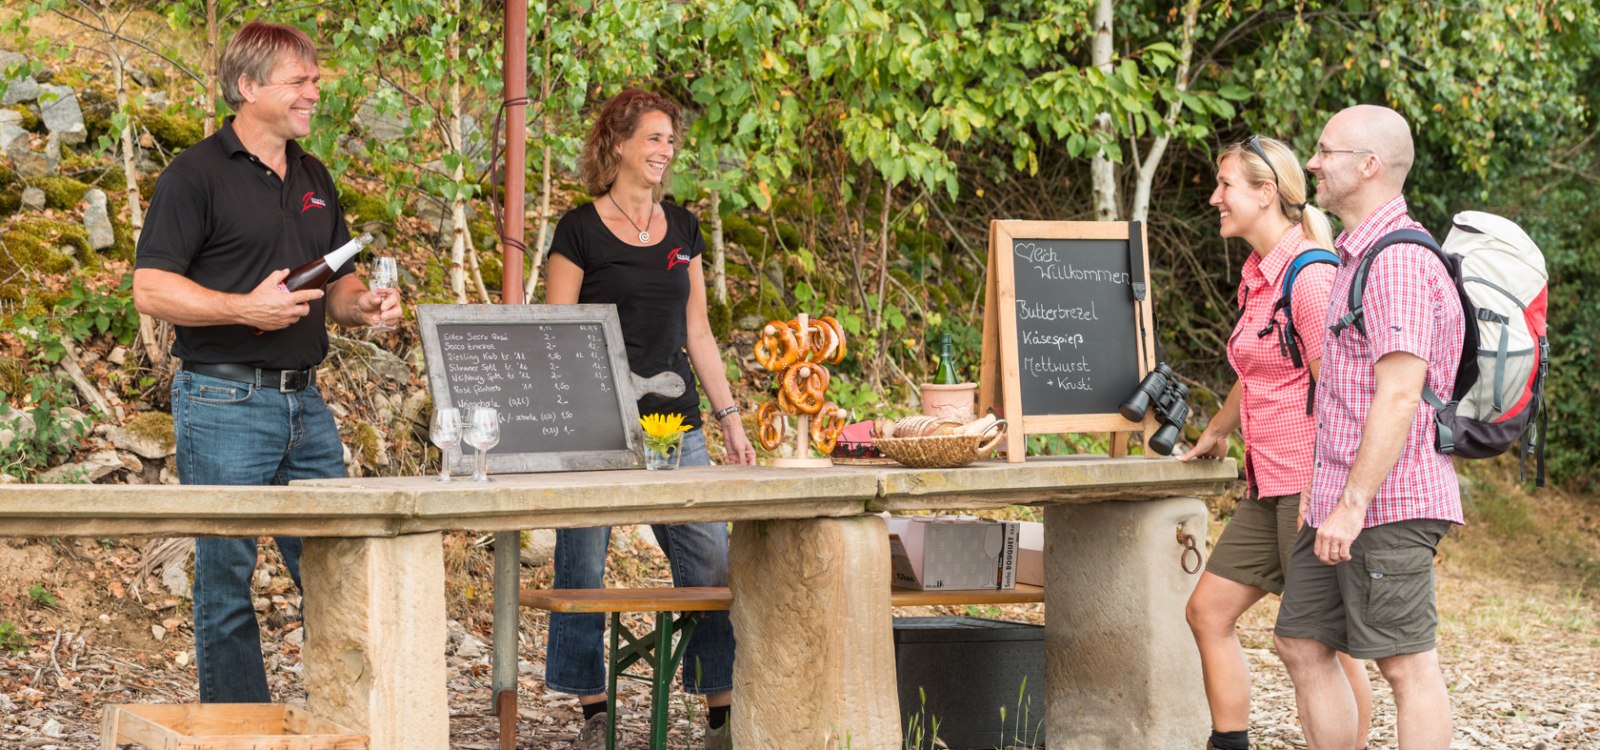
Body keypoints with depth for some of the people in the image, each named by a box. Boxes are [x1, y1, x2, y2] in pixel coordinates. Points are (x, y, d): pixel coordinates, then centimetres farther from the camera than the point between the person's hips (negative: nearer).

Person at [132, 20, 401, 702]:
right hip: (225, 404, -7)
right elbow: (150, 290, -12)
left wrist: (364, 305, 1)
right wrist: (245, 308, -23)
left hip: (306, 403, 7)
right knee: (226, 585, -1)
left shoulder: (314, 180, 17)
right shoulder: (197, 174, -6)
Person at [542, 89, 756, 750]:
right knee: (583, 566, 0)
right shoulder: (580, 230, -2)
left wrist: (728, 415, 14)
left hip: (675, 421, 5)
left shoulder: (682, 229, 13)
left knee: (712, 563, -1)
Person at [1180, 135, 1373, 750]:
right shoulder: (1256, 275, 14)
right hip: (1271, 486, 10)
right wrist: (1217, 430, 43)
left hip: (1314, 485, -10)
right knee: (1208, 611, 9)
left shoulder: (1309, 276, -15)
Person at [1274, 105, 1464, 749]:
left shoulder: (1400, 261, -15)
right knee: (1301, 644, 11)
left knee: (1407, 666, -5)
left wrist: (1352, 504, -24)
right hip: (1342, 499, 10)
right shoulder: (1359, 255, 18)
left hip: (1387, 502, -10)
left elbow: (1400, 393, -22)